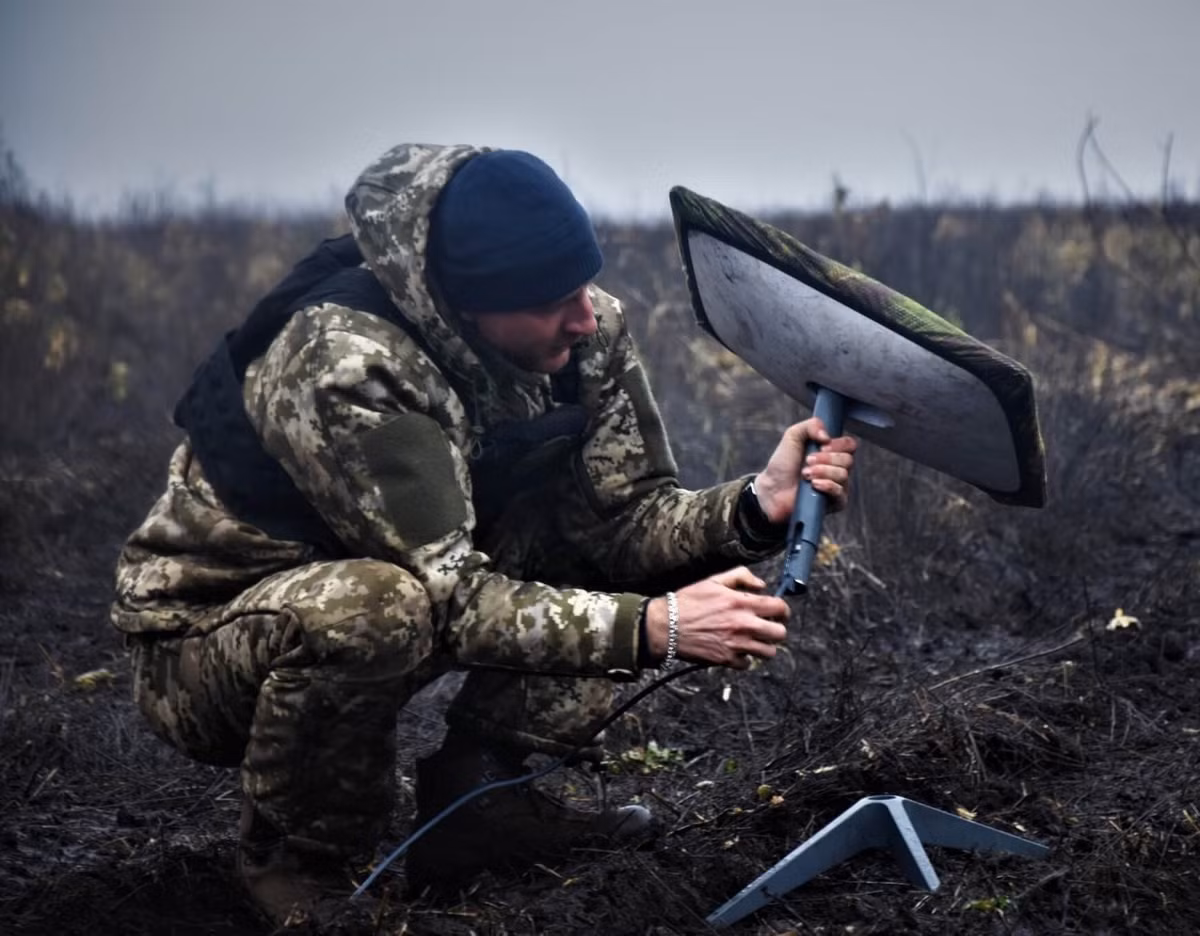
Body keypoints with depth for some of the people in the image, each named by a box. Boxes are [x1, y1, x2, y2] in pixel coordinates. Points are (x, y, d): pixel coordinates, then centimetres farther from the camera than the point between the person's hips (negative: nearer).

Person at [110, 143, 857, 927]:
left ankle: (474, 798, -3)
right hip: (204, 636, -6)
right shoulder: (347, 365, -33)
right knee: (377, 608, -39)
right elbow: (452, 596, -34)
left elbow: (626, 518, -10)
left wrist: (758, 506, -29)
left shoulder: (585, 329, -13)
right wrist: (654, 629, -37)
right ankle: (296, 858, -12)